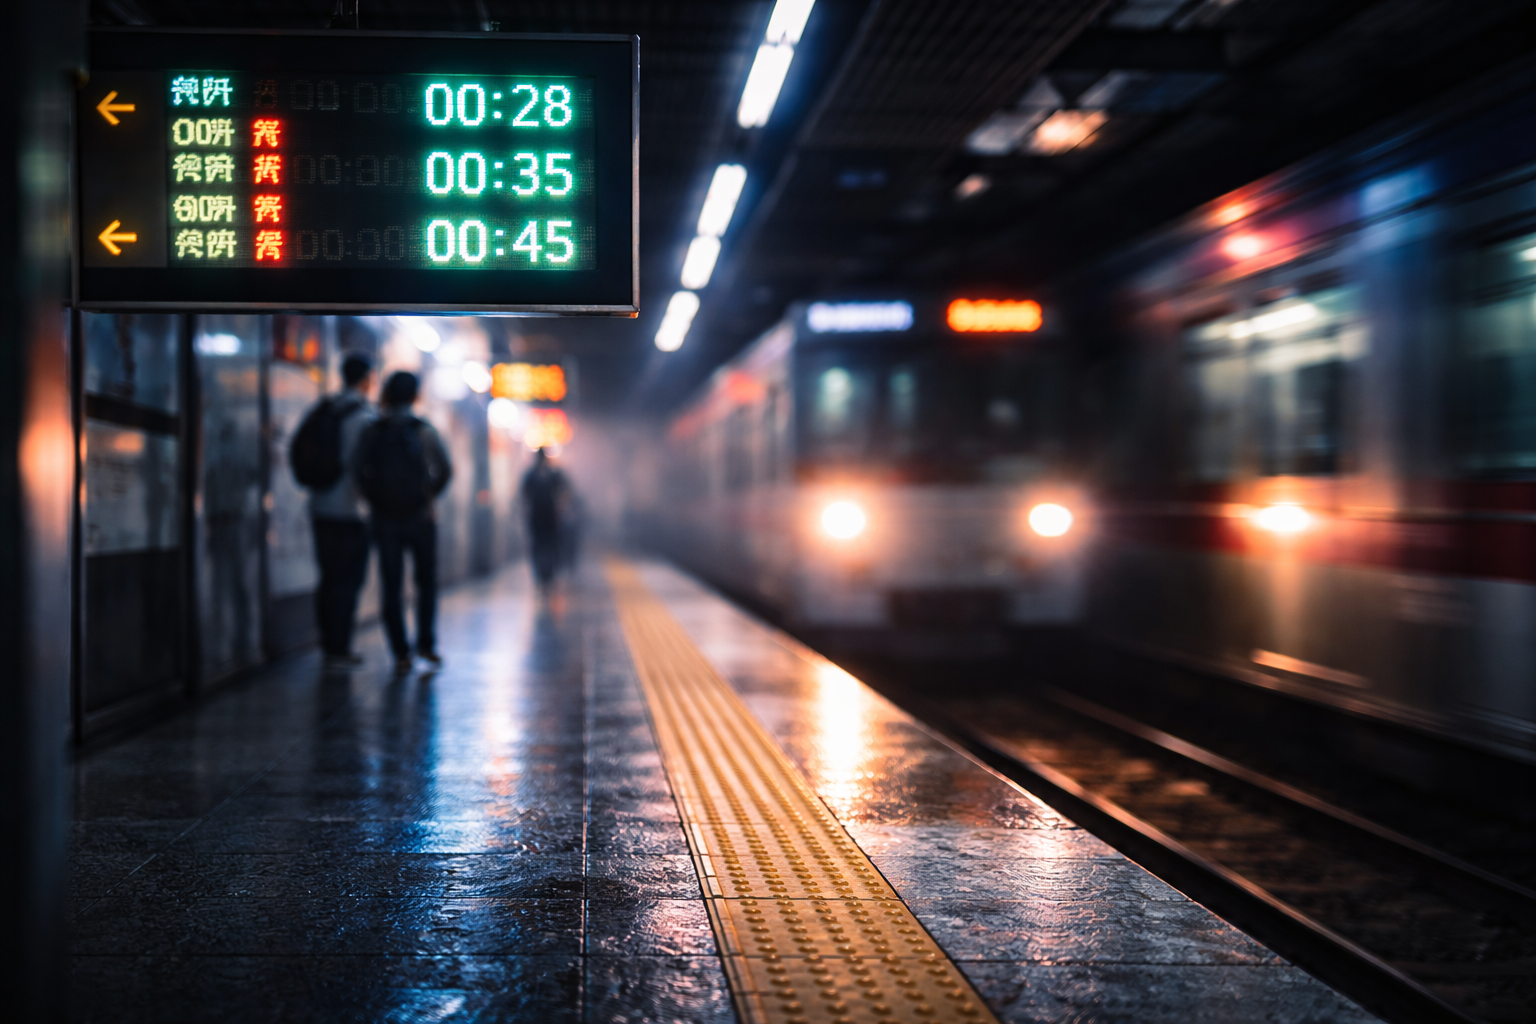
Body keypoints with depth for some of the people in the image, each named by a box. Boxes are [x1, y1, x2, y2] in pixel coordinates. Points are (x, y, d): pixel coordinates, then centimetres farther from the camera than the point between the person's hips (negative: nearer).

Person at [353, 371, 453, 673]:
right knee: (426, 581, 13)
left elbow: (359, 470, -14)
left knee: (391, 588, 5)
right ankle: (426, 643, 3)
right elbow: (445, 469, -8)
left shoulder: (371, 432, -3)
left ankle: (401, 653, 1)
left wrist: (374, 500, -1)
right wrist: (430, 495, 5)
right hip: (420, 517, 0)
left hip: (385, 520, 1)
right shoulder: (424, 430, -3)